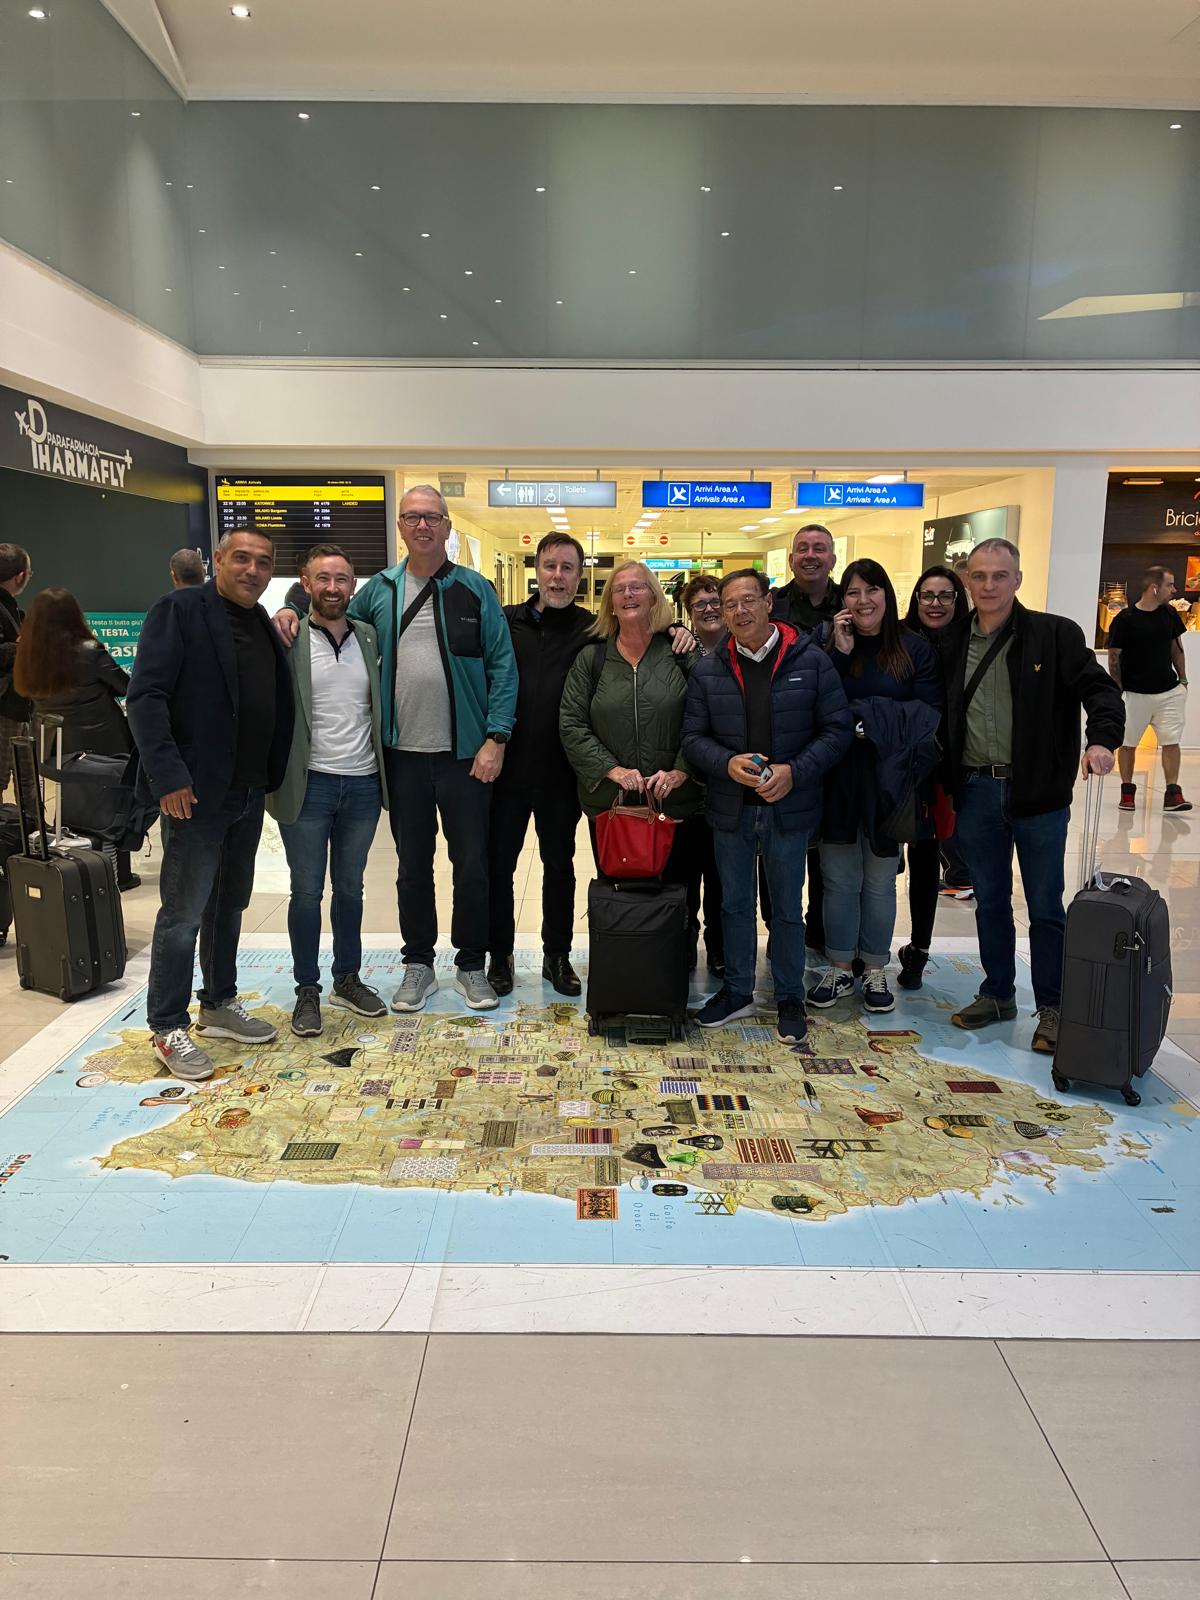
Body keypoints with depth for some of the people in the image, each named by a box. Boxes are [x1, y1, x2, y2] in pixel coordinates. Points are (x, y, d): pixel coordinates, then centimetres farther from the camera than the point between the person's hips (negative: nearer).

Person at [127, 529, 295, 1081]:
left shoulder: (265, 624, 13)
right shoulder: (179, 611, -9)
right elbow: (145, 697, -16)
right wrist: (169, 775, -21)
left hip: (249, 791, 7)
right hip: (197, 792, -7)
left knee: (230, 903, 17)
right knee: (184, 912, 0)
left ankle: (219, 1005, 31)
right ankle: (167, 1029, 12)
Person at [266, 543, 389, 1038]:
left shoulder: (370, 638, 8)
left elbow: (383, 701, 12)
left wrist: (384, 773, 4)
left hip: (362, 785, 4)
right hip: (308, 786, -4)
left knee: (350, 888, 15)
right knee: (307, 891, 5)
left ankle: (347, 980, 28)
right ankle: (307, 991, 18)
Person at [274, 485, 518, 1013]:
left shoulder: (474, 589, 0)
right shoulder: (379, 589, 7)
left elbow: (502, 666, -3)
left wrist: (496, 738, -11)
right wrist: (294, 613, 2)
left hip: (465, 754, -2)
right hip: (403, 754, 2)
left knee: (472, 864, 6)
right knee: (413, 866, 12)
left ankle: (472, 966, 22)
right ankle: (418, 965, 27)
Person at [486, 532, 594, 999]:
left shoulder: (591, 630, 1)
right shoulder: (506, 622, 1)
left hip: (561, 772, 0)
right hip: (507, 767, 0)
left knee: (560, 863, 13)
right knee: (499, 862, 8)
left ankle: (557, 956, 28)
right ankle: (499, 955, 25)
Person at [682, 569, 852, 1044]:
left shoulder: (810, 660, -5)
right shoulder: (709, 670, 1)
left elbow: (836, 731, -5)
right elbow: (693, 737, 2)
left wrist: (795, 772, -18)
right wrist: (729, 764, -17)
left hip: (789, 808, -2)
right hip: (730, 808, 2)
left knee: (787, 907, 10)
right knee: (735, 905, 15)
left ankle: (789, 998, 27)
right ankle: (737, 991, 32)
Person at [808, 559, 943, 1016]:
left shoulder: (914, 649, 1)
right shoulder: (829, 645, 4)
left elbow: (928, 713, -7)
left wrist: (866, 716, -15)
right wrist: (840, 654, -13)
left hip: (887, 783, -1)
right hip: (838, 781, 1)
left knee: (879, 882, 10)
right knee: (839, 879, 8)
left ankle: (876, 972, 24)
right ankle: (839, 969, 22)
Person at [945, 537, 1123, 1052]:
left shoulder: (1056, 634, -4)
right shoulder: (954, 643, 6)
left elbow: (1099, 688, -7)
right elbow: (940, 717, 9)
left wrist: (1101, 738, -26)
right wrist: (944, 787, 1)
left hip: (1037, 792, -3)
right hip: (975, 792, 3)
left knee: (1045, 905, 6)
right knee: (990, 900, 15)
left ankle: (1051, 1008, 19)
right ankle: (997, 994, 30)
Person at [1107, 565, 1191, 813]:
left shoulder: (1170, 614, 5)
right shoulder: (1124, 619, -11)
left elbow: (1176, 648, 15)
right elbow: (1114, 656, -6)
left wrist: (1183, 681, 12)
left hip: (1170, 691, 4)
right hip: (1135, 693, -4)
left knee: (1171, 741, -1)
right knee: (1128, 743, 6)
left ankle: (1172, 794, 3)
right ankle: (1127, 792, 20)